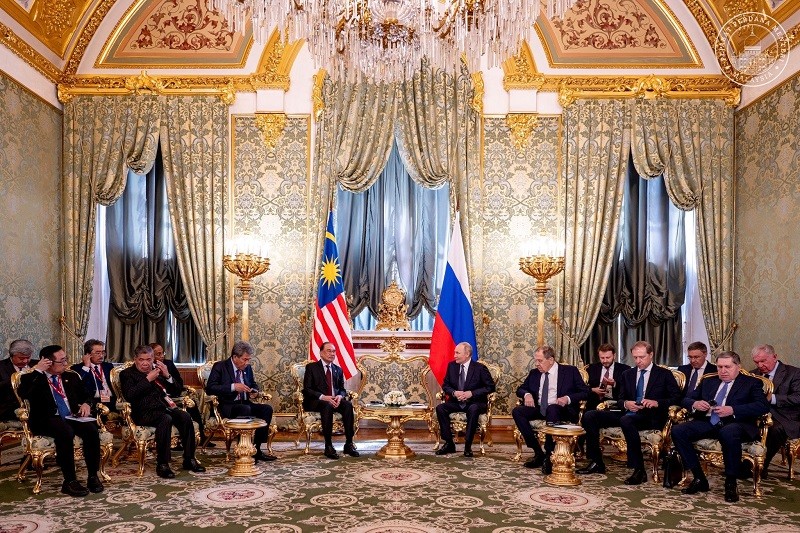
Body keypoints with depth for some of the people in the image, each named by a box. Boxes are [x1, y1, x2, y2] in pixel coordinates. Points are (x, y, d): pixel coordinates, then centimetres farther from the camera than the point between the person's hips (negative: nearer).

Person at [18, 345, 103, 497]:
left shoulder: (71, 377, 18)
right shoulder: (31, 378, 4)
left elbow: (86, 396, 27)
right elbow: (23, 394, -18)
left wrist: (86, 404, 4)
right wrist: (38, 370, -15)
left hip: (72, 418, 4)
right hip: (47, 421, -4)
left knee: (92, 430, -28)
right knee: (66, 432, -37)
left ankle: (93, 476, -18)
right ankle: (70, 481, -29)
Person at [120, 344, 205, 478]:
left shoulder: (158, 369, 23)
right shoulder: (127, 374, 8)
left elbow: (176, 392, 19)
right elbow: (129, 396, -11)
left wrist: (167, 376, 3)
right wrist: (148, 379, -12)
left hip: (166, 406, 5)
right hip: (145, 411, -5)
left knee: (185, 417, -23)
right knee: (166, 419, -35)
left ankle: (189, 460, -15)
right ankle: (162, 464, -29)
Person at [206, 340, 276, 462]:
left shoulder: (248, 368, 12)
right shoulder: (220, 367, -5)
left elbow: (253, 385, 28)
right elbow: (209, 388, -16)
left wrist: (255, 392, 3)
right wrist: (233, 387, -25)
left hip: (245, 404, 7)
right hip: (227, 407, -6)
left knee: (267, 409, -18)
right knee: (245, 409, -36)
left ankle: (256, 448, -17)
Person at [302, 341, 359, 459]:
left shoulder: (338, 370, 18)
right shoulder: (311, 367, 3)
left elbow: (342, 389, 15)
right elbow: (307, 389, -6)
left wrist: (340, 396, -11)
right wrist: (323, 397, -21)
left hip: (334, 400, 4)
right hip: (315, 401, -4)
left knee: (348, 405, -27)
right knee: (327, 406, -38)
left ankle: (349, 444, -25)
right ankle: (328, 446, -34)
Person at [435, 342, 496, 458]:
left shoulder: (480, 368, -8)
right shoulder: (452, 366, 5)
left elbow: (490, 387, -9)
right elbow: (445, 385, 10)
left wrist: (471, 393, -19)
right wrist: (454, 393, -13)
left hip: (474, 403, -4)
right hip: (456, 402, 4)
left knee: (473, 409, -39)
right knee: (440, 408, -23)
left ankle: (468, 446, -27)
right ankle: (449, 444, -15)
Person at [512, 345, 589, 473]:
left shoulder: (570, 371, 3)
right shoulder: (534, 373, 15)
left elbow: (585, 392, -1)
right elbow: (520, 389, 21)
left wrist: (568, 398, -18)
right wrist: (527, 394, -3)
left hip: (562, 410, -5)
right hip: (538, 408, 5)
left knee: (552, 408, -39)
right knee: (517, 411, -22)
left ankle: (549, 455, -30)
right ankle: (538, 453, -17)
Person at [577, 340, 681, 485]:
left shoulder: (665, 374, 7)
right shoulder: (627, 374, 19)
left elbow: (677, 397, -1)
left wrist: (657, 402, -18)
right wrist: (626, 403, -6)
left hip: (651, 416, -6)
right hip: (628, 413, 6)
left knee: (626, 420, -40)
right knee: (589, 416, -12)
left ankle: (639, 470, -30)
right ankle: (596, 463, -4)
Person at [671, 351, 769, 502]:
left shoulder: (751, 383, 11)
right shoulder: (708, 382, 24)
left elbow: (763, 406, -5)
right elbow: (686, 399, 21)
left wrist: (733, 410, -17)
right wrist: (695, 404, -4)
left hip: (734, 423, -5)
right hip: (707, 423, 5)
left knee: (728, 433, -41)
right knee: (677, 431, -21)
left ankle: (731, 484, -20)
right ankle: (699, 479, -10)